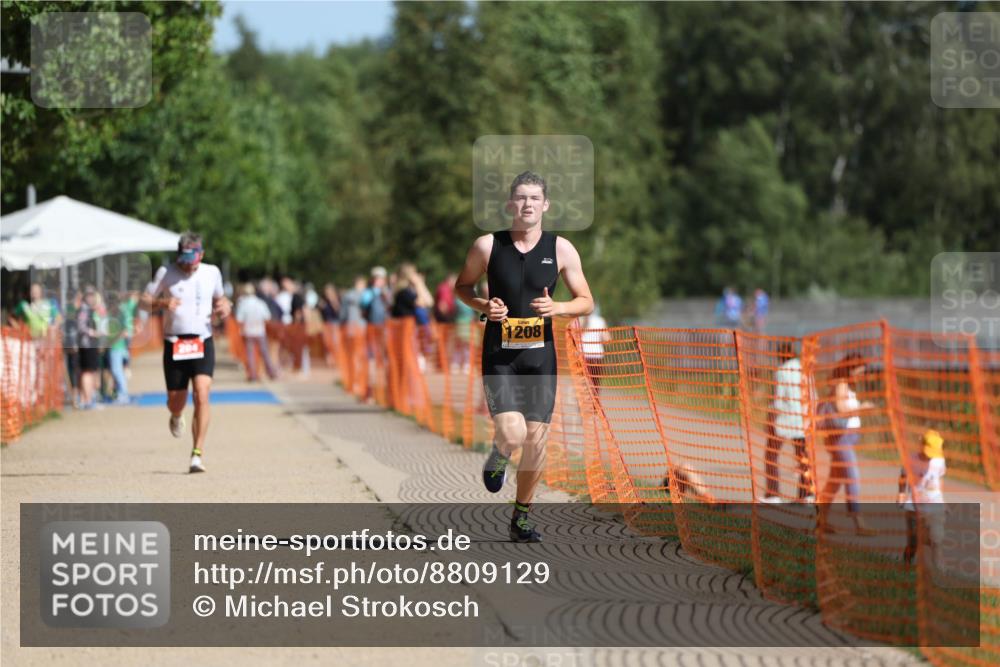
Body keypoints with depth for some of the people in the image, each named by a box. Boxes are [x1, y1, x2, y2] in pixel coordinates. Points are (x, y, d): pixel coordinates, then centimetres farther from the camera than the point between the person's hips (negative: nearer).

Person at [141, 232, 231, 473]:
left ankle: (197, 454, -17)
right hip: (174, 343, 0)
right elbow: (144, 301, 2)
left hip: (203, 343, 0)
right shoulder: (166, 273, 0)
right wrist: (162, 303, -19)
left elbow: (220, 297, 24)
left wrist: (225, 306, 0)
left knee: (202, 395, -18)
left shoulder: (212, 273, 7)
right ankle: (176, 417, 47)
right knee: (176, 400, 6)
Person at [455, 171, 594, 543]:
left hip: (540, 356, 2)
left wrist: (556, 308, -16)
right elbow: (462, 286, 11)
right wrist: (484, 306, -9)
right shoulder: (488, 246, -4)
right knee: (512, 434, -19)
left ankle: (522, 517, 20)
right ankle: (499, 456, 19)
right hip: (498, 356, -2)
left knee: (535, 439, 3)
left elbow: (586, 303, 5)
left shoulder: (561, 250, 0)